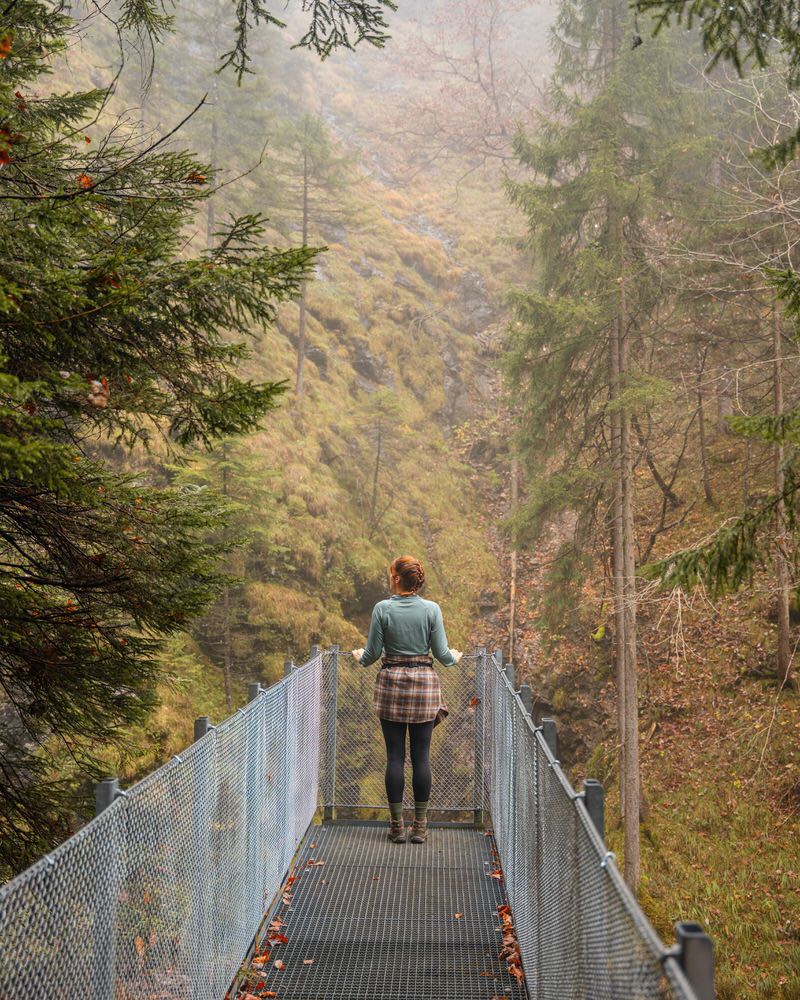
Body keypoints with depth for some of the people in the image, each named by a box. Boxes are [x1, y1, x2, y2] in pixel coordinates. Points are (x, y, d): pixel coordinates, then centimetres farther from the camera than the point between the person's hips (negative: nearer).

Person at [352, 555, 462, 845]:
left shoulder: (382, 609, -5)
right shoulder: (432, 609, -3)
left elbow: (372, 654, -2)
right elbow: (442, 654, -1)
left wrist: (360, 656, 21)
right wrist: (455, 657, 22)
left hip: (391, 684, 0)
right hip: (424, 682, 1)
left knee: (395, 757, 4)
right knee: (421, 756, 5)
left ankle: (397, 826, 6)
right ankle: (420, 826, 8)